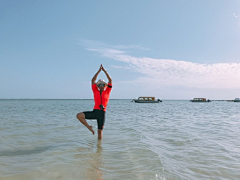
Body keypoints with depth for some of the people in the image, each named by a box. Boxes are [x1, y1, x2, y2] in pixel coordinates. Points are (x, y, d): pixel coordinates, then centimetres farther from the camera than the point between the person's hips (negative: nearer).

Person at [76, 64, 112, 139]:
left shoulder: (107, 92, 9)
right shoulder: (95, 91, 11)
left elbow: (110, 80, 4)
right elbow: (93, 80, 6)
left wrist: (104, 70, 3)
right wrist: (99, 70, 3)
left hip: (102, 113, -1)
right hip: (95, 111, 1)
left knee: (100, 131, 2)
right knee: (79, 115, -17)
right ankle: (89, 127, 2)